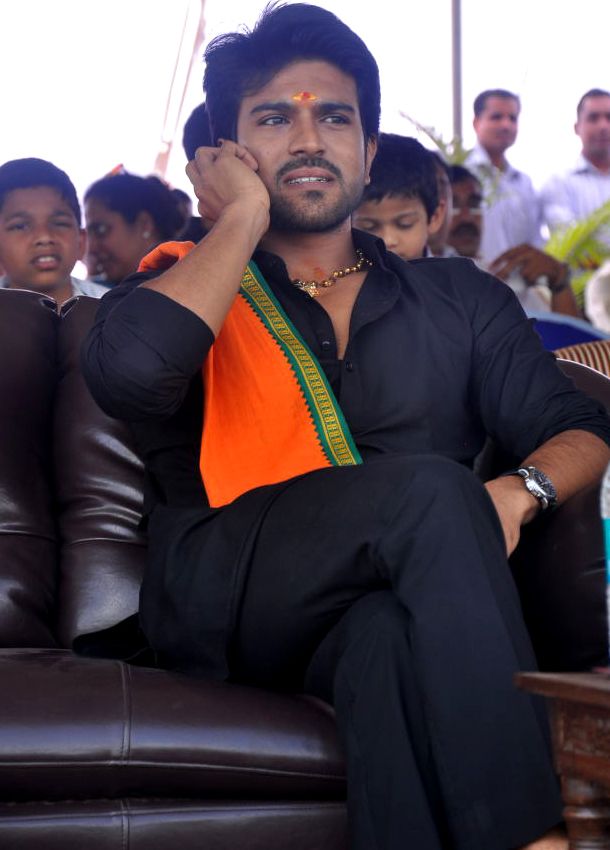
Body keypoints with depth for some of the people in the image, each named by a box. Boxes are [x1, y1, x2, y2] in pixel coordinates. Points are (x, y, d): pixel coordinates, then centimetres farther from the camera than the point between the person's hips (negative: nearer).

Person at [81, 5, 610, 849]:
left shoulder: (461, 299, 21)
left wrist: (518, 491, -9)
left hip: (398, 603, 2)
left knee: (393, 635, -37)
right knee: (432, 490, -31)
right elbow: (129, 369, -13)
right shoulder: (184, 285, 12)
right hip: (222, 599, -1)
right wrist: (244, 217, 0)